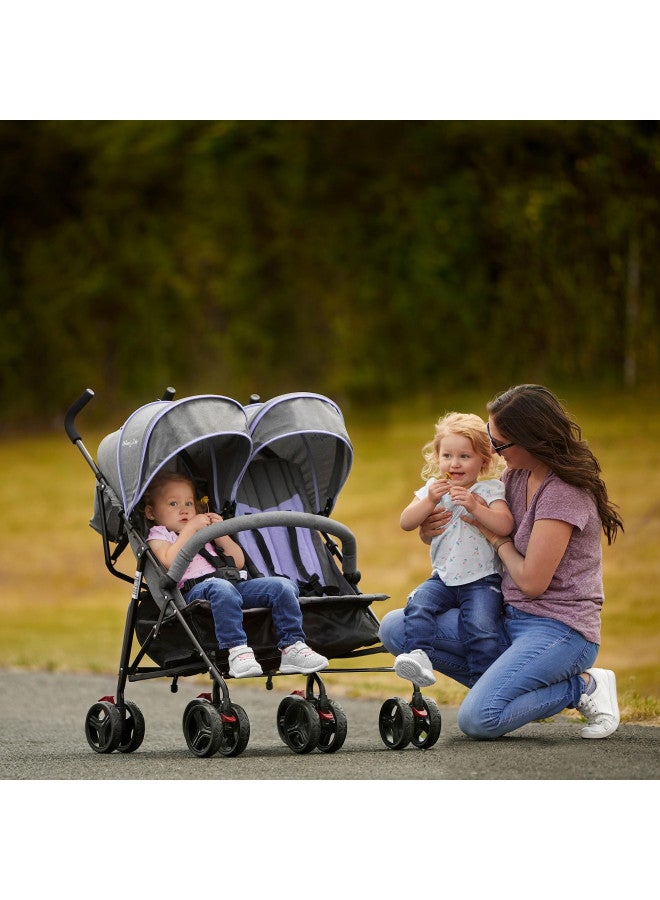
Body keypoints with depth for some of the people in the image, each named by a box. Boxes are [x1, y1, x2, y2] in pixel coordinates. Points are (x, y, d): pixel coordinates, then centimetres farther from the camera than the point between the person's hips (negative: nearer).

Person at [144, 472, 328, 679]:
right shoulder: (158, 536, 20)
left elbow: (238, 561, 28)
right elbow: (169, 561, -6)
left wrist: (220, 534, 16)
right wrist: (190, 528, 0)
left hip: (238, 583, 6)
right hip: (196, 589, -6)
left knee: (283, 585, -16)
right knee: (222, 589, -42)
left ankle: (292, 646, -22)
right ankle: (237, 650, -50)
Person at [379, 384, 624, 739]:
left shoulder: (563, 493, -18)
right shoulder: (516, 476, 7)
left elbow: (531, 581, -20)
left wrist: (497, 538, -4)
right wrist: (431, 531, -1)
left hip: (558, 629, -9)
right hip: (512, 620, 9)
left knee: (478, 719, -27)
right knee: (396, 628, 0)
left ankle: (583, 686, -5)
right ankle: (498, 683, 0)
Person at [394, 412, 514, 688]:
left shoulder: (490, 490, -1)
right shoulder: (433, 488, 10)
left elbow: (505, 526, -16)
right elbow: (406, 523, 1)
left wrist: (475, 507, -27)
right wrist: (430, 501, -15)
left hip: (481, 579, -4)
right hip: (443, 578, 4)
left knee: (480, 626, -24)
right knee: (418, 604, -24)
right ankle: (418, 656, -32)